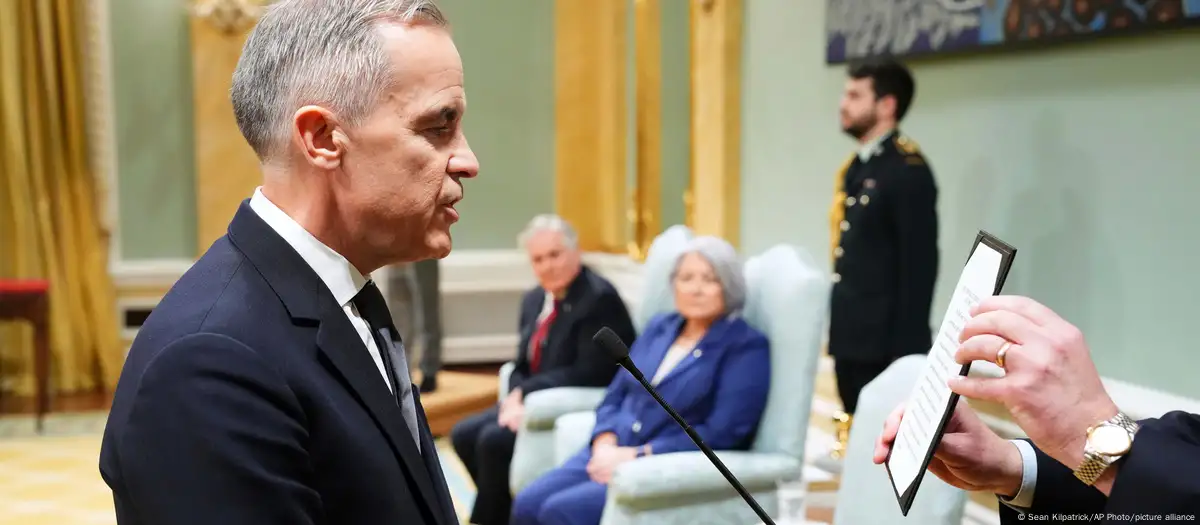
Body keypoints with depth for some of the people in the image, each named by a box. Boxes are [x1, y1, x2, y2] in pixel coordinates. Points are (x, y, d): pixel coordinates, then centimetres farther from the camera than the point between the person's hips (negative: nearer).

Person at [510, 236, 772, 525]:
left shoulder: (747, 346, -4)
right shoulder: (660, 327, 16)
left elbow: (722, 433, -14)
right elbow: (615, 396, 15)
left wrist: (638, 456, -17)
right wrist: (605, 446, -6)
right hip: (615, 455, 7)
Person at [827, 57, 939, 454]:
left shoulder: (908, 171, -13)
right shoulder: (856, 167, 14)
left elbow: (920, 265, -17)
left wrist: (907, 349, -18)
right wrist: (837, 330, 13)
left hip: (887, 343, -8)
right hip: (850, 338, 8)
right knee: (856, 434, 14)